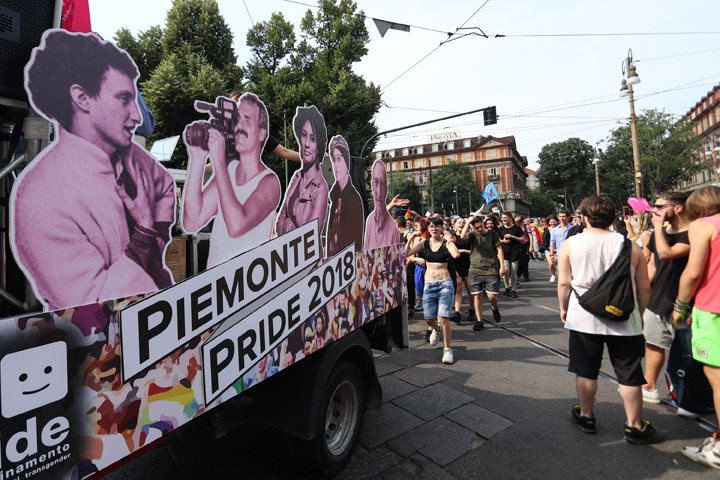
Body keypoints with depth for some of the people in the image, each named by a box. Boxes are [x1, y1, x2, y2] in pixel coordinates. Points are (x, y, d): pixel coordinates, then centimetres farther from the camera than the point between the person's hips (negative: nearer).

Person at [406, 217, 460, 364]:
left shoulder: (446, 243, -3)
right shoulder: (424, 243, 7)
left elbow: (456, 254, -25)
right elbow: (406, 253, -1)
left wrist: (449, 240, -17)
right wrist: (410, 238, -4)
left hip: (445, 284, -3)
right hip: (429, 284, 3)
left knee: (443, 318, -8)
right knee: (429, 319, 8)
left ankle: (447, 349, 10)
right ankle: (436, 330, 45)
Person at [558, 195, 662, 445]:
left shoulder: (570, 244, -6)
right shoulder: (630, 246, -3)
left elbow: (564, 283, -4)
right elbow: (644, 287, 2)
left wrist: (564, 308, 11)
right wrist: (640, 314, 17)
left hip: (584, 318, 0)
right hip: (625, 320, 1)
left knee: (586, 371, 13)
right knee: (629, 374, 12)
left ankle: (585, 416, 28)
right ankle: (634, 426, 23)